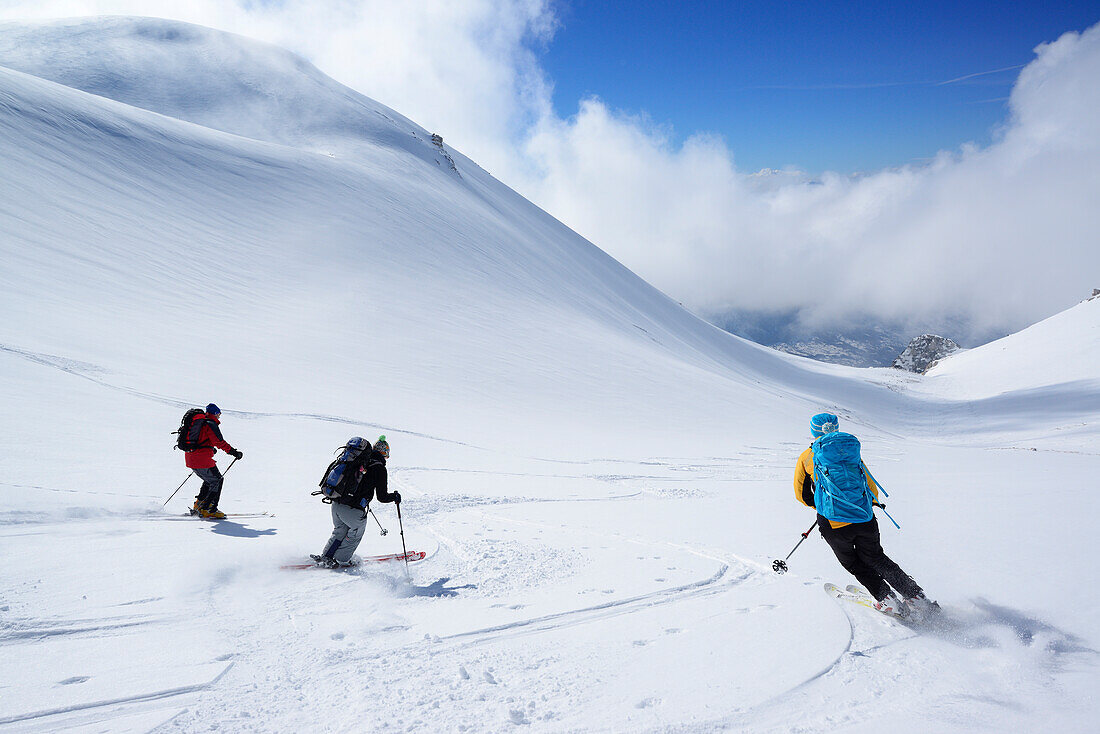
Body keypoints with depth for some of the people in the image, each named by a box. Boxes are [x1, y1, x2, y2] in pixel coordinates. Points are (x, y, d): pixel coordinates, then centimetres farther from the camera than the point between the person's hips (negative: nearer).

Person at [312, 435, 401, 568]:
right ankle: (341, 560, 26)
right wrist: (395, 497, 12)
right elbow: (382, 497, -7)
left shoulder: (357, 460, 10)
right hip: (353, 510, -6)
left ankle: (325, 556, 29)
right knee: (356, 532, 22)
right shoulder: (379, 468, -7)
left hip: (336, 504, 6)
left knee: (339, 531, 29)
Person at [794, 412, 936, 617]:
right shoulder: (852, 452, 9)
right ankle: (915, 595, 23)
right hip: (865, 520, 3)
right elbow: (871, 488, 15)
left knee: (854, 564, 22)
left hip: (834, 525, -3)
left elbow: (802, 495, 12)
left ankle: (887, 599, 12)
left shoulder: (806, 458, 4)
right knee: (874, 558, 25)